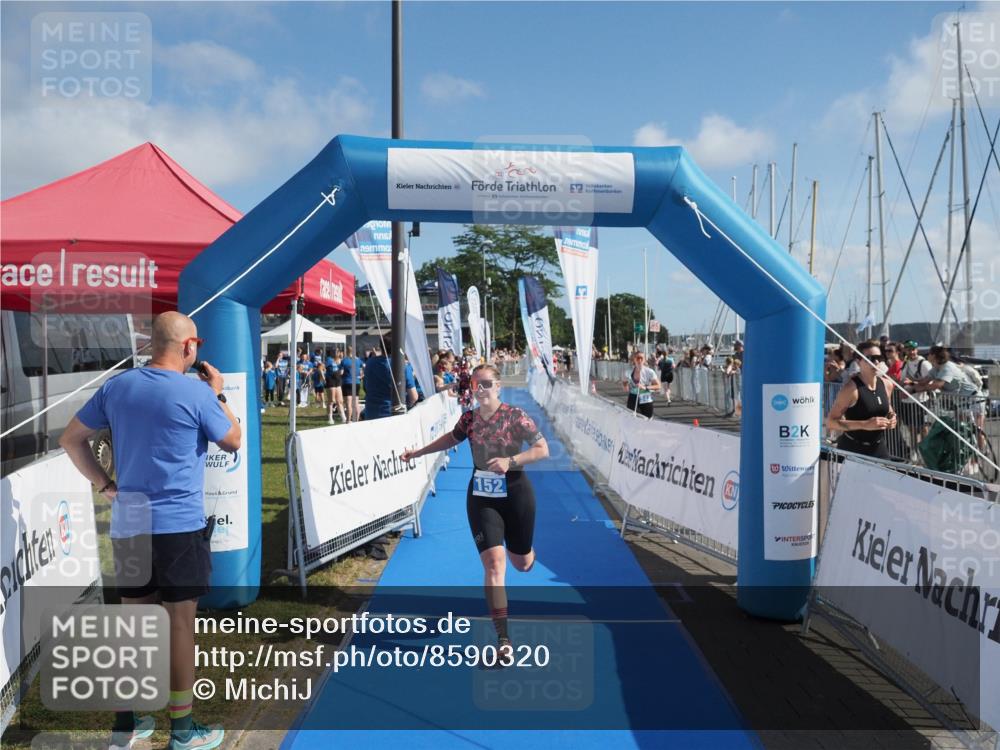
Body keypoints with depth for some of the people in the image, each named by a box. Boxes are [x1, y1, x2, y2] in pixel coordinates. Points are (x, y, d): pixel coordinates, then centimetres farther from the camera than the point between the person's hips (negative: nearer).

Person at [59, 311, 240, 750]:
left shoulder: (116, 386, 4)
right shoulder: (196, 392, -13)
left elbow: (70, 440, 11)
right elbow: (234, 441, 1)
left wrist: (104, 486, 12)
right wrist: (217, 394, 9)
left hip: (128, 522, 5)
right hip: (179, 524, -5)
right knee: (181, 621, 5)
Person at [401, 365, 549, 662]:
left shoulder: (515, 416, -13)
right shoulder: (469, 418, -2)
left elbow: (542, 449, -14)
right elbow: (452, 437, 20)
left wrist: (510, 461, -27)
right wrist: (419, 452, 23)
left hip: (515, 494, -1)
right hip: (481, 497, 2)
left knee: (522, 564, 14)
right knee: (494, 563, -11)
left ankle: (527, 551, 55)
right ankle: (503, 639, -5)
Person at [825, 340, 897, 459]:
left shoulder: (887, 384, 3)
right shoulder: (851, 388, -17)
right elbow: (830, 422, -21)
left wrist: (892, 416, 0)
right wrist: (865, 424, -28)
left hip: (879, 448, 7)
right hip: (852, 449, -7)